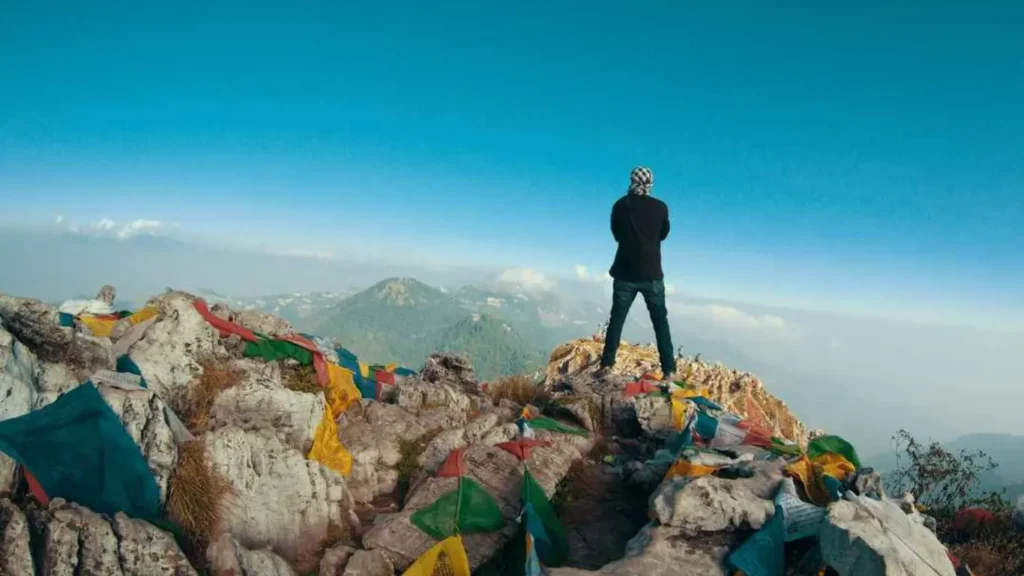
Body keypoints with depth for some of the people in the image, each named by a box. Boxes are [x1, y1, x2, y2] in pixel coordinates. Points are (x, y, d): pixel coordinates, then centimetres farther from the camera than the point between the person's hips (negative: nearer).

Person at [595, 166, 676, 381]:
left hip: (625, 273, 0)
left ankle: (606, 365, 3)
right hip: (652, 274, 0)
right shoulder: (660, 207, -4)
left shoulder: (620, 206, -3)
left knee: (616, 319, 8)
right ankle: (668, 369, 5)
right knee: (660, 322, 7)